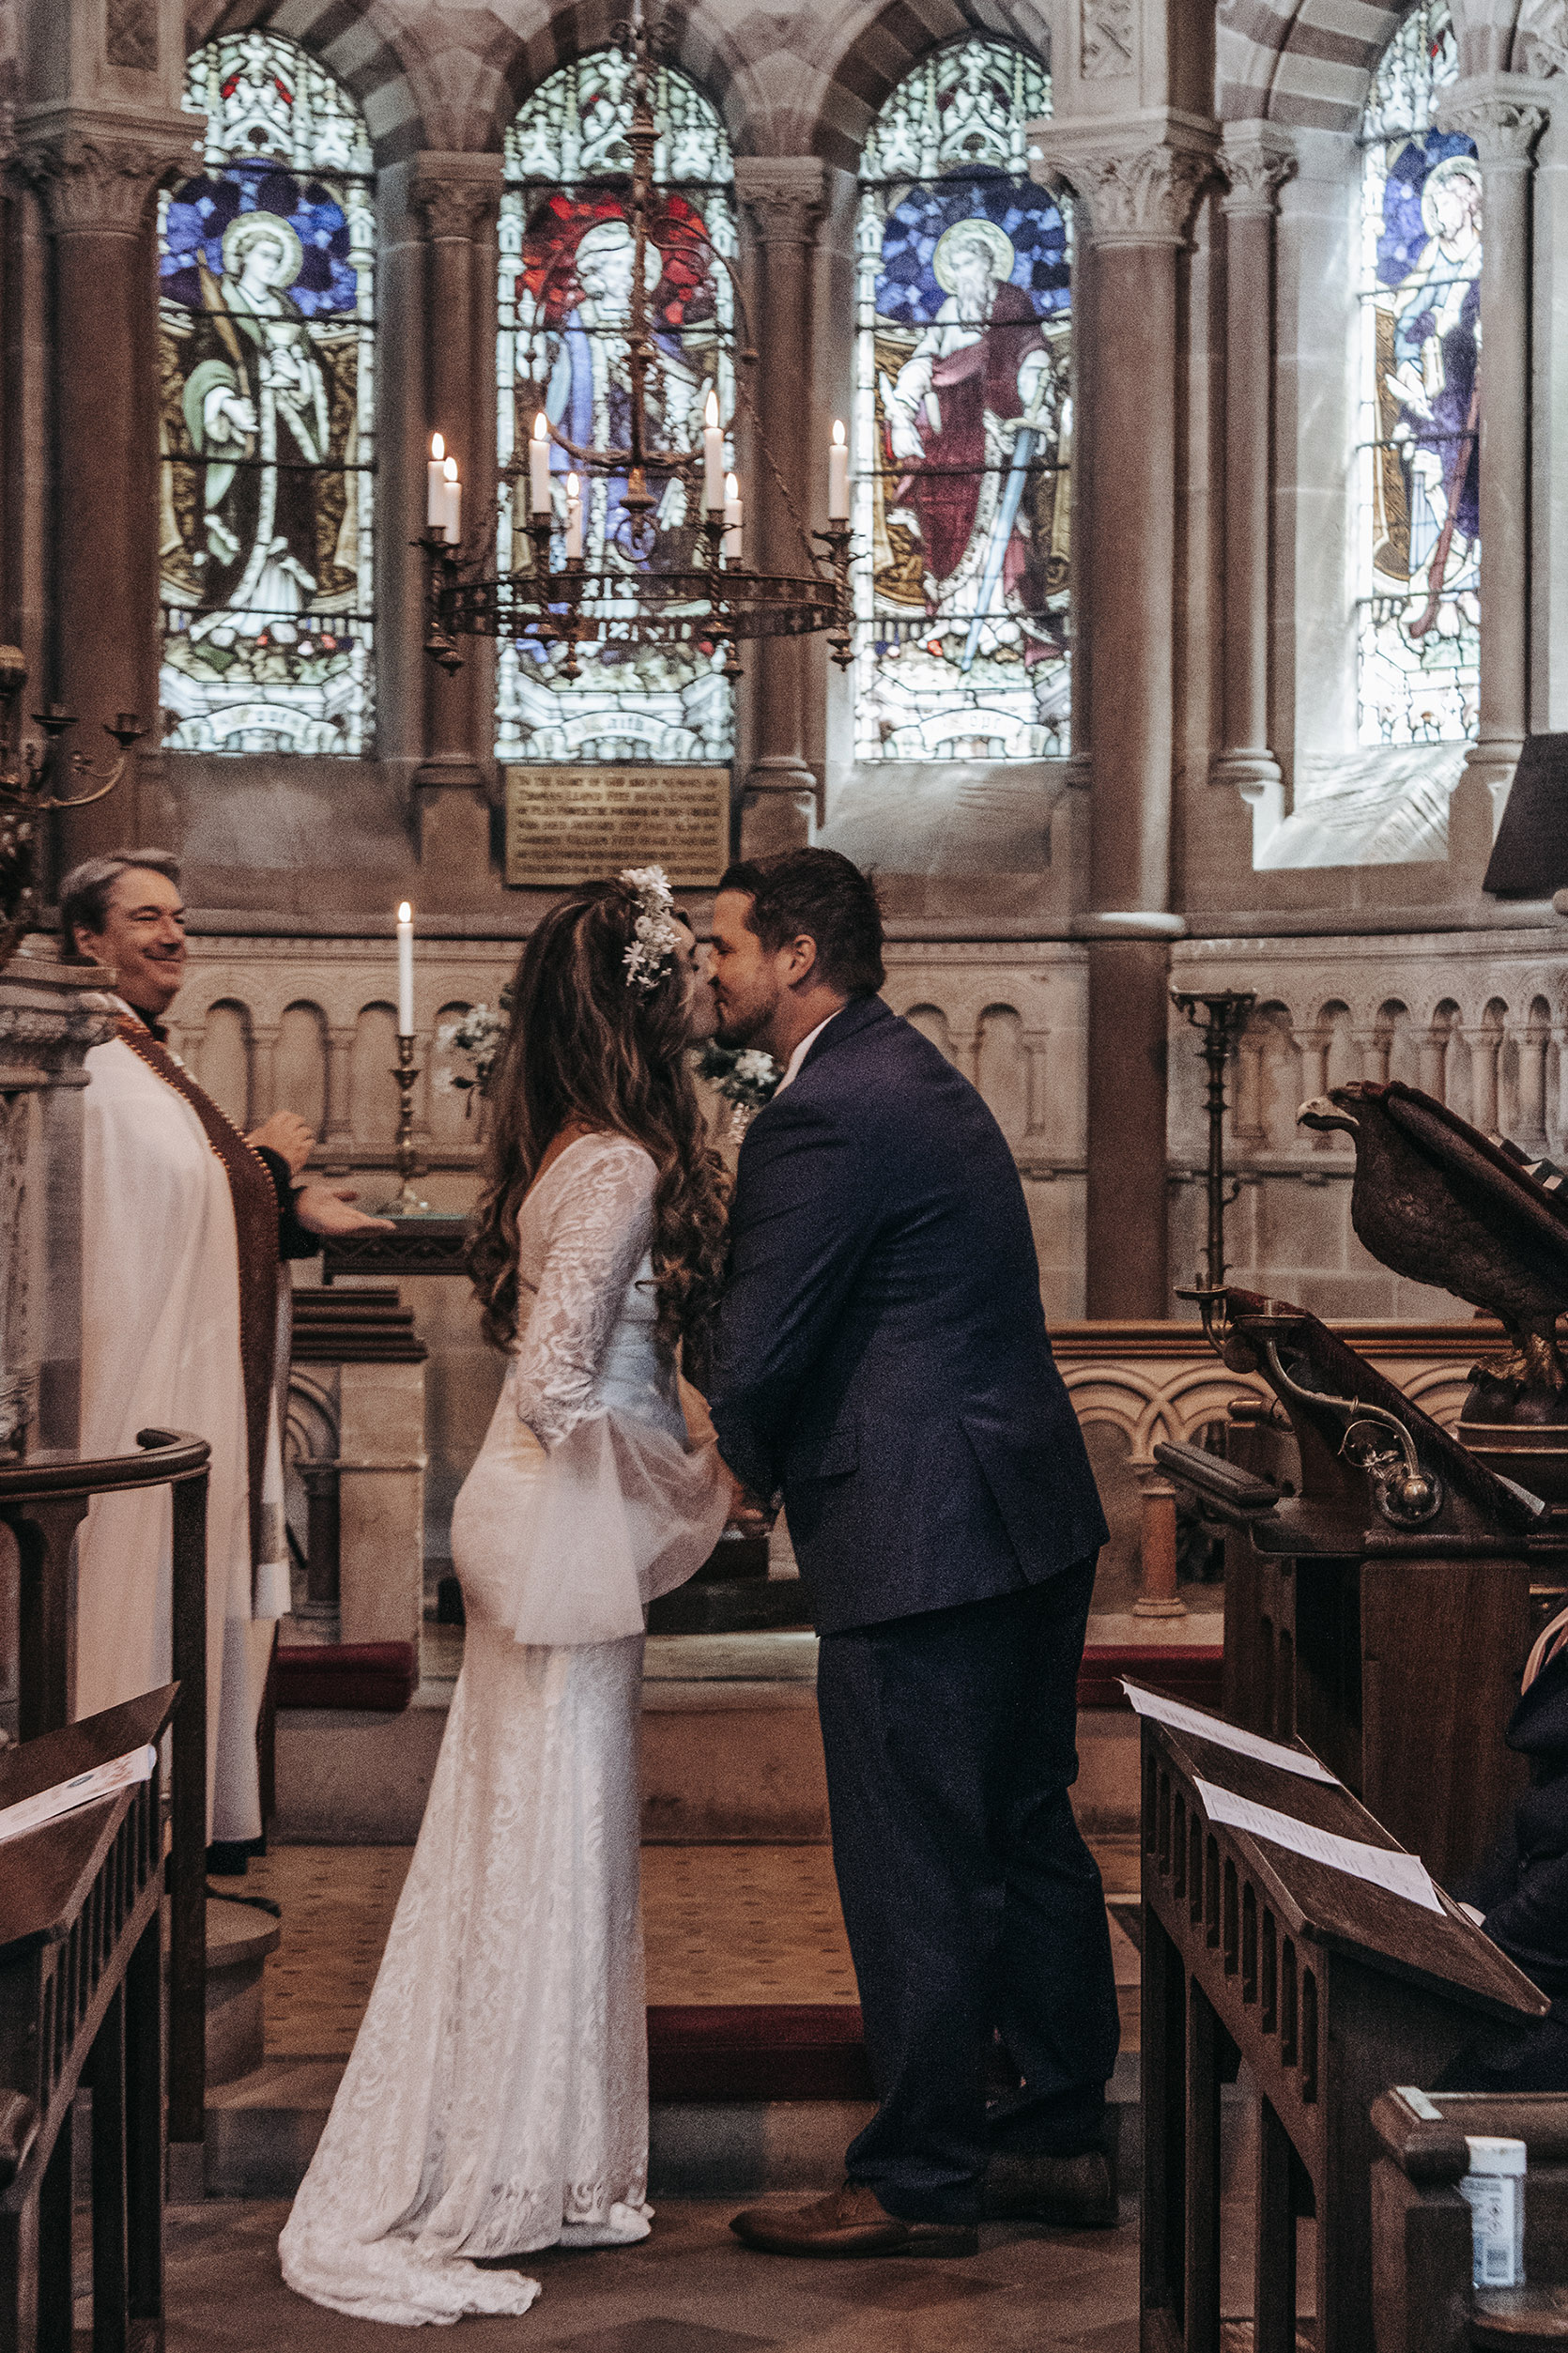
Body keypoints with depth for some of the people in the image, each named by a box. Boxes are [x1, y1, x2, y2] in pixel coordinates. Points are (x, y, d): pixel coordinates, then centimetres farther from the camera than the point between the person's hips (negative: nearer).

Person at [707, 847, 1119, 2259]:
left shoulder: (825, 1116, -17)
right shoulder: (915, 1075, 16)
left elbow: (756, 1360, -16)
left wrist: (758, 1470, 4)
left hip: (920, 1546, -10)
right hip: (1035, 1517, 10)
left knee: (914, 1874, 0)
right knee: (1027, 1837, 17)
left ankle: (918, 2184, 10)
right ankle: (1063, 2139, 27)